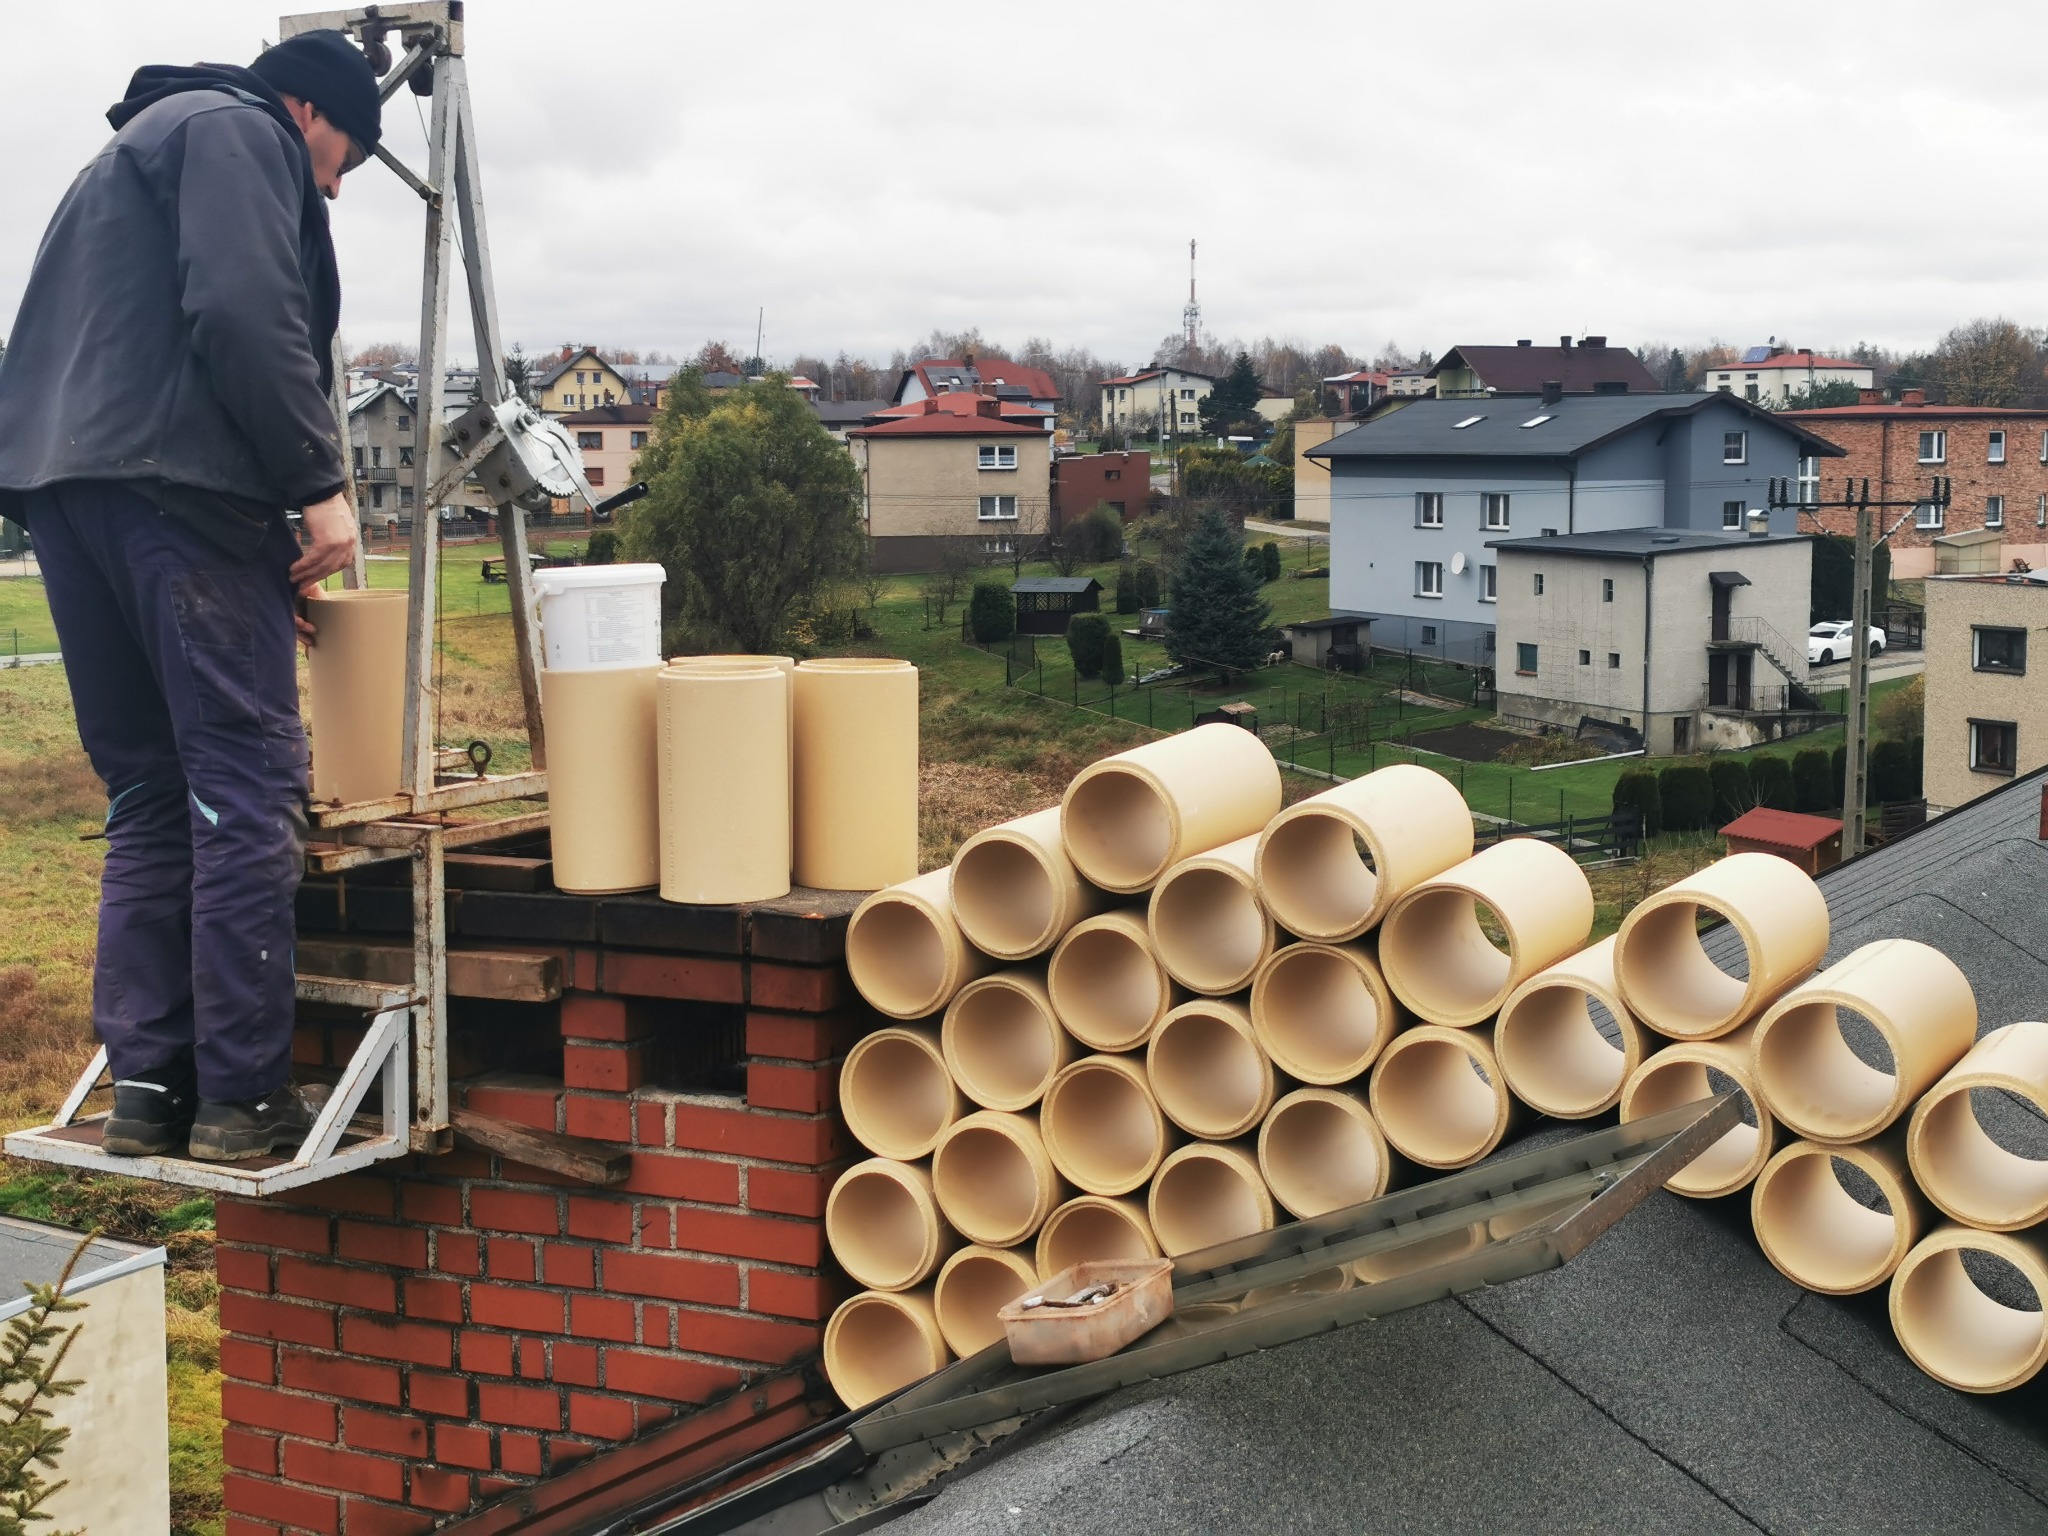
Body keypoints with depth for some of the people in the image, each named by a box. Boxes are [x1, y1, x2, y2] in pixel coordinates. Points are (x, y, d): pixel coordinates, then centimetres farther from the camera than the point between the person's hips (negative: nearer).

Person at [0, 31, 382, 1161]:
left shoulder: (140, 142, 33)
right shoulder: (236, 129, 4)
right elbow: (244, 315, -15)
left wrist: (267, 538, 24)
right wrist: (320, 482, -10)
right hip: (175, 480, -9)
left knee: (147, 799, 10)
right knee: (247, 788, -8)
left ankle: (145, 1088, 8)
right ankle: (242, 1096, -8)